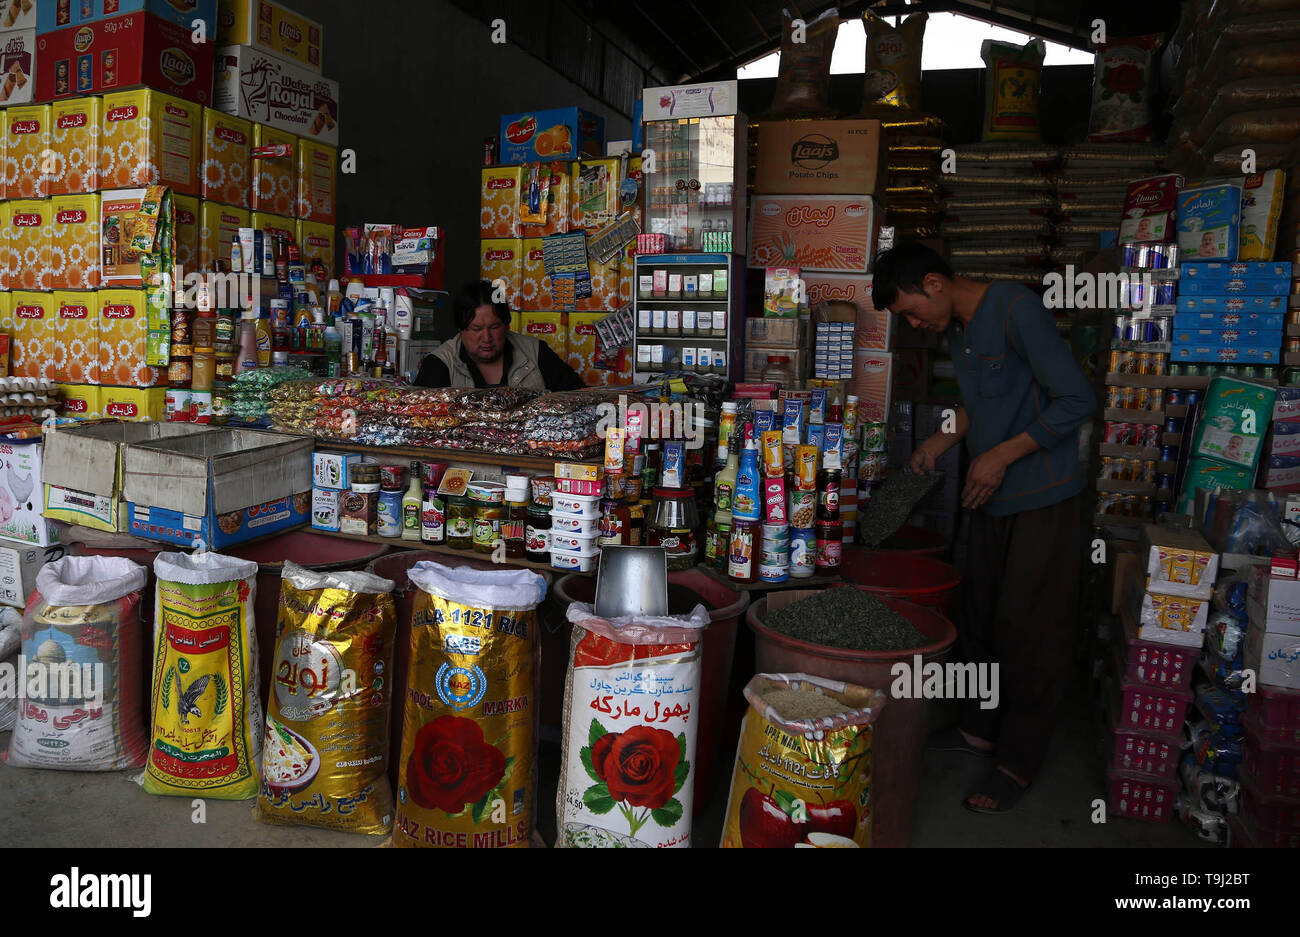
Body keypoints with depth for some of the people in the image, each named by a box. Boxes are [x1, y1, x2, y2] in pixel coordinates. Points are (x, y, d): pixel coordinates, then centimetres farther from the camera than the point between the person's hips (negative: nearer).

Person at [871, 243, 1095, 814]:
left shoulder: (1016, 309, -17)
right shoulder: (957, 328, 9)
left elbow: (1077, 400, -20)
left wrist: (1002, 455, -19)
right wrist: (942, 441, 11)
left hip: (1042, 499, -8)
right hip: (992, 496, 8)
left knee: (1029, 631, 0)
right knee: (981, 618, 15)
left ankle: (1018, 762, 12)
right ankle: (982, 728, 31)